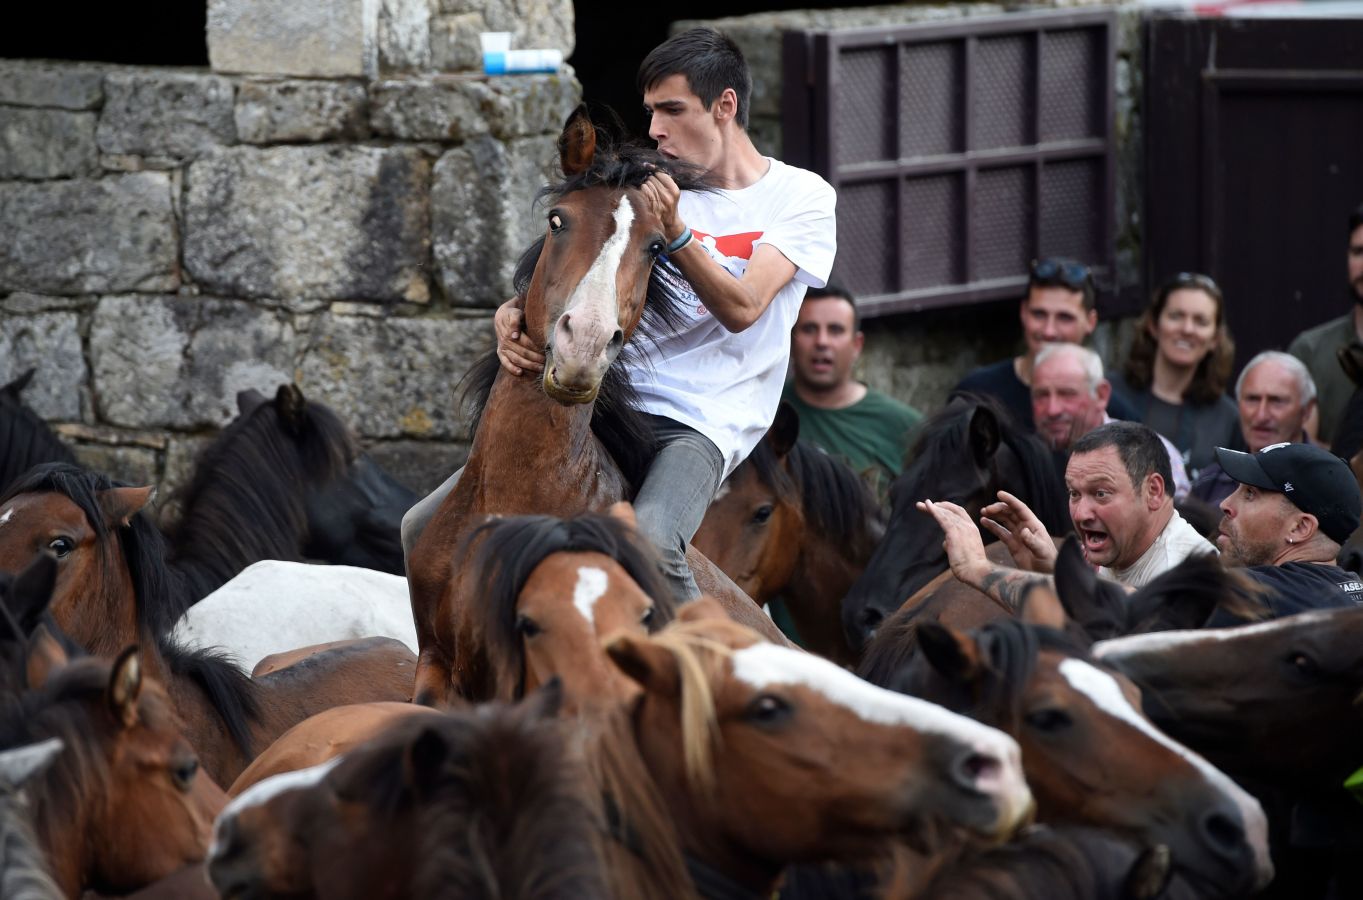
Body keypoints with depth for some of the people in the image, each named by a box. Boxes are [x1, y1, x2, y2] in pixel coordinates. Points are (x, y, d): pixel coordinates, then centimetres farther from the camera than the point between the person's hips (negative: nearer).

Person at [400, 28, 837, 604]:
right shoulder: (652, 190, 15)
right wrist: (512, 319, -17)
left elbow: (740, 308, -11)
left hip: (701, 422, -5)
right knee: (426, 530, -6)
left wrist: (675, 233, -26)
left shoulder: (802, 196, 3)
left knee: (647, 544, -38)